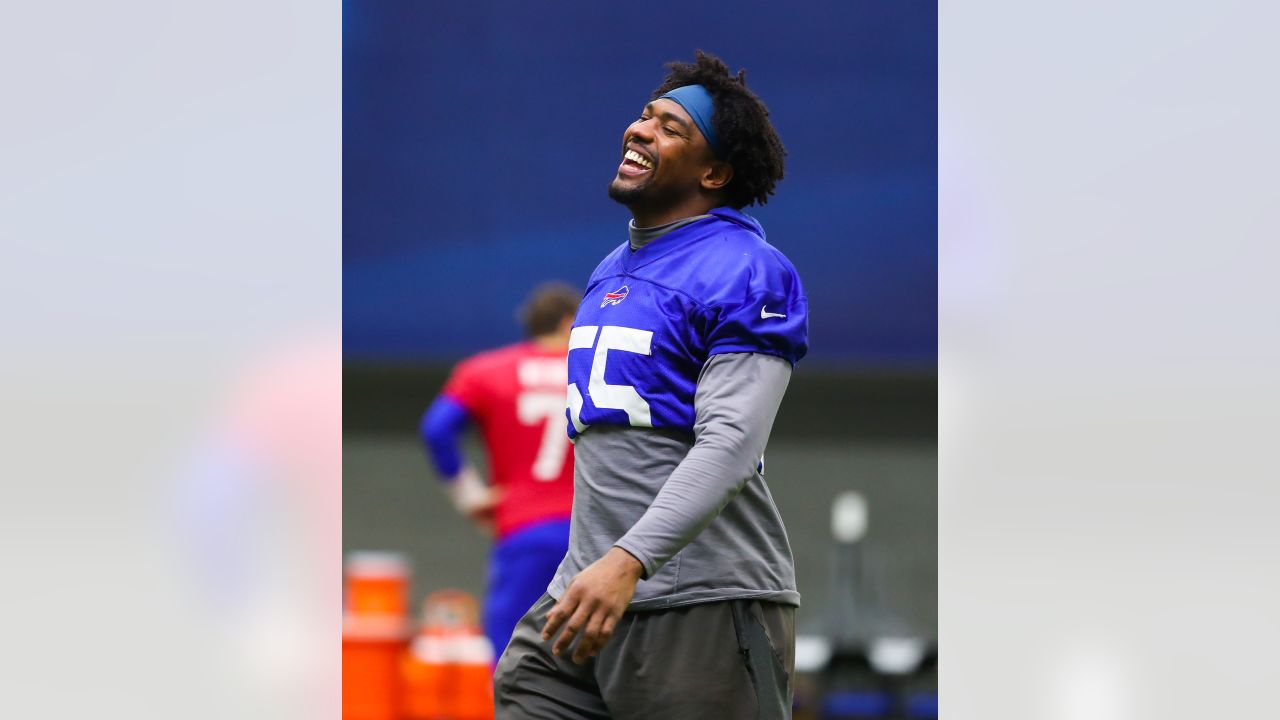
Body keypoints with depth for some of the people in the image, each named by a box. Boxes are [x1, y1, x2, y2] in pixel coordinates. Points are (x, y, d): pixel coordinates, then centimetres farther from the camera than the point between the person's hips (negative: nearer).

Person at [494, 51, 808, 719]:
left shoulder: (743, 273, -9)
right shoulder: (609, 272, 20)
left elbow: (730, 444, -21)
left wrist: (629, 561, -32)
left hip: (704, 609, -8)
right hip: (587, 592, 8)